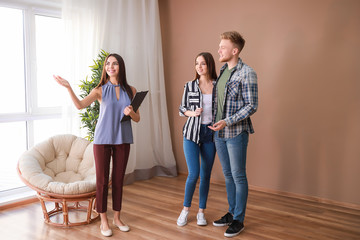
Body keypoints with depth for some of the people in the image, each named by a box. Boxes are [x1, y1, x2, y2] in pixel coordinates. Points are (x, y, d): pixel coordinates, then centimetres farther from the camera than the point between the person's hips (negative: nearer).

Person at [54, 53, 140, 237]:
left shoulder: (130, 90, 4)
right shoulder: (100, 90, -2)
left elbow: (137, 119, 7)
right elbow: (80, 105, -18)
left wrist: (130, 112, -15)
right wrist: (68, 87, -31)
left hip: (122, 139, 2)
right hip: (103, 139, -2)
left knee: (118, 179, 10)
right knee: (102, 179, 2)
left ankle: (117, 218, 24)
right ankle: (103, 221, 15)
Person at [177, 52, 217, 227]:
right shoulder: (190, 86, 1)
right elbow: (181, 109, 7)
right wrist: (192, 113, -13)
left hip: (211, 134, 1)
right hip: (192, 133, -1)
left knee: (206, 175, 7)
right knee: (193, 174, -8)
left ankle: (201, 212, 22)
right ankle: (186, 209, 15)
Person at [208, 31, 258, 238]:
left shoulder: (247, 73, -12)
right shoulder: (222, 71, 11)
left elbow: (251, 106, -15)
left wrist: (228, 122, -23)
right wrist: (215, 122, 13)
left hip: (236, 133, -7)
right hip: (219, 133, 7)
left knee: (238, 176, 2)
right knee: (228, 175, 16)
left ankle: (239, 220, 15)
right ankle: (232, 212, 30)